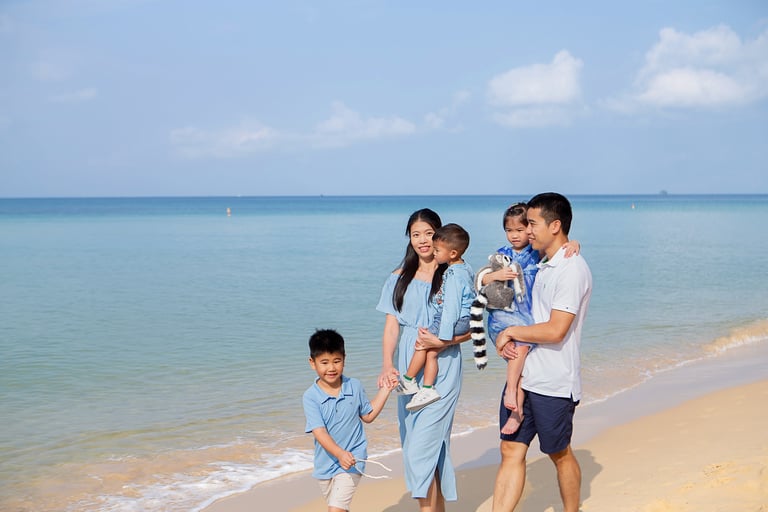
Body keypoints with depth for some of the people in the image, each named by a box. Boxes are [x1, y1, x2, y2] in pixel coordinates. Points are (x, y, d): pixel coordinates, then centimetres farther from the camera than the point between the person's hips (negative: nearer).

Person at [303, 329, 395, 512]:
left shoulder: (355, 387, -3)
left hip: (352, 460, -2)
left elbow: (368, 415, 12)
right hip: (325, 463, 2)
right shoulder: (310, 396, -12)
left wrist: (385, 390, 5)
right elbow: (319, 431, -21)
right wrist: (339, 453, -36)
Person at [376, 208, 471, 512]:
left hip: (442, 370, -4)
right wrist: (387, 366, -11)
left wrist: (441, 342, -19)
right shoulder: (400, 278, 9)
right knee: (434, 445, 11)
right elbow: (391, 327, 4)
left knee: (421, 449, -13)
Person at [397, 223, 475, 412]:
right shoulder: (464, 267, 10)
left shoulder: (454, 275, -21)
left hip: (456, 321, -10)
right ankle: (427, 389, 0)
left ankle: (408, 380, 10)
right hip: (464, 320, 10)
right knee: (431, 352, 5)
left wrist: (444, 335, -23)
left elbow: (451, 306, -23)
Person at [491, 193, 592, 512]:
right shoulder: (544, 264, 12)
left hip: (553, 382, -8)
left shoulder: (572, 269, -17)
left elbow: (555, 331, -24)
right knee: (511, 451, 4)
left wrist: (511, 332, -12)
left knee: (560, 454, 8)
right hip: (523, 376, 8)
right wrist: (508, 339, 4)